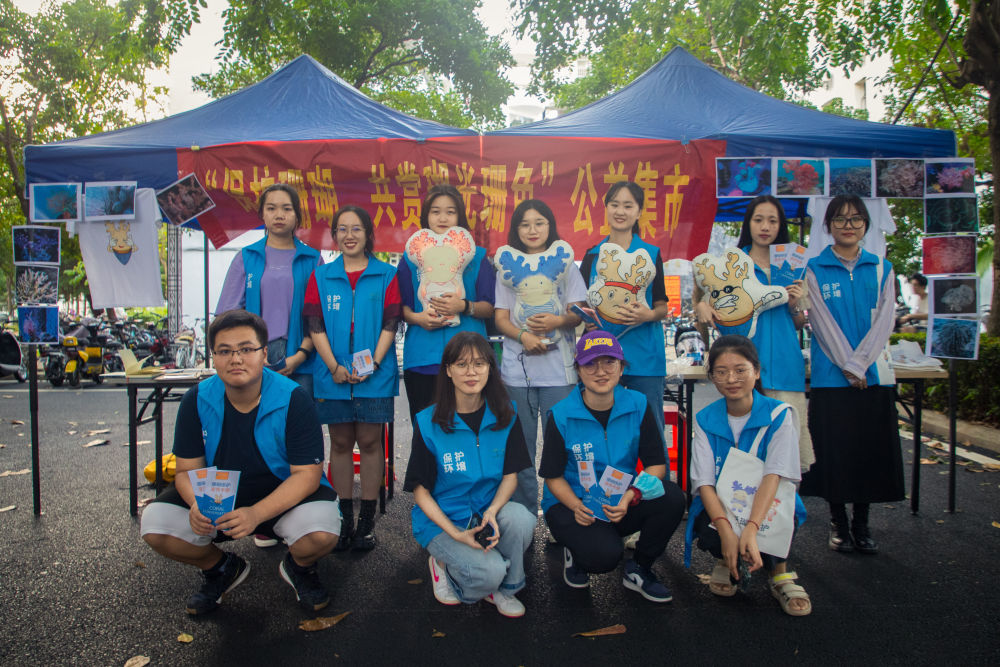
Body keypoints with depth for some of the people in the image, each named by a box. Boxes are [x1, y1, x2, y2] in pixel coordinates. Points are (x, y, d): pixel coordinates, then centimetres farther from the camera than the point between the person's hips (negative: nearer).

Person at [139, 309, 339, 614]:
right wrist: (197, 505, -29)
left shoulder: (294, 400, -19)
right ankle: (222, 568, 13)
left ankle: (298, 568, 8)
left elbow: (307, 474, -21)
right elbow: (187, 469, -4)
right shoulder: (197, 400, -7)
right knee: (155, 524, -19)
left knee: (321, 533, -33)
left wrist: (257, 514, -38)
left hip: (284, 496, -3)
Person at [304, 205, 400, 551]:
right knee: (340, 443, 8)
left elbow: (390, 324, -1)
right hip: (333, 375, 2)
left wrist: (373, 363, -13)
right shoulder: (321, 276, 10)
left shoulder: (386, 275, 4)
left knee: (370, 442, 2)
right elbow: (315, 326, 3)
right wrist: (334, 367, -9)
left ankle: (367, 519, 11)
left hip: (374, 375, -2)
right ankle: (344, 518, 17)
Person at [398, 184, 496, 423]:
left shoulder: (476, 257, 9)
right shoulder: (412, 258, 11)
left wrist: (464, 306, -13)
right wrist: (417, 318, -10)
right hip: (421, 358, 1)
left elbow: (490, 308, 5)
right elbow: (401, 307, 11)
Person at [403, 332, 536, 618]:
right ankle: (445, 563, 8)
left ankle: (504, 588, -1)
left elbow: (511, 474, 0)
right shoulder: (428, 423, -11)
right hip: (441, 520, -3)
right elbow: (420, 490, -7)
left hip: (489, 511, 3)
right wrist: (456, 533, -20)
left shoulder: (505, 415, -3)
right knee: (490, 571, -27)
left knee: (522, 519, -30)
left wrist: (492, 512, -21)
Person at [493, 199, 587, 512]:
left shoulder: (565, 264, 9)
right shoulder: (507, 266, 11)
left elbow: (579, 313, 5)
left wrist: (557, 321, -17)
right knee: (520, 443, 3)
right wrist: (524, 336, -14)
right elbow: (500, 317, 6)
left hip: (559, 368, -1)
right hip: (517, 368, 1)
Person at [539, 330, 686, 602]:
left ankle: (638, 570, 1)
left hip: (622, 504, 4)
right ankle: (576, 552, 9)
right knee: (604, 554, -32)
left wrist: (631, 496, -23)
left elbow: (657, 463, -4)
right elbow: (553, 477, -5)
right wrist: (577, 506, -25)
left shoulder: (638, 405, -4)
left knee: (672, 498, -25)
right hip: (571, 504, -3)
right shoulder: (562, 415, -11)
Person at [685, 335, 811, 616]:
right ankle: (726, 560, 8)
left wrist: (750, 530, -36)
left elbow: (773, 475, -20)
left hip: (765, 508, -1)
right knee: (707, 530, -31)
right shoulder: (705, 419, -3)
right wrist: (726, 532, -29)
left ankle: (779, 572, 2)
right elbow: (704, 481, -11)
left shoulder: (779, 415, -8)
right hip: (719, 508, 1)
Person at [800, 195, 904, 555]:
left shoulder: (881, 269, 9)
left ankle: (862, 524, 19)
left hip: (874, 374, 3)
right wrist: (848, 366, -12)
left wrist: (859, 362, -12)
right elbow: (823, 323, -5)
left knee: (872, 448, 5)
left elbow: (884, 321, 0)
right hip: (830, 375, -2)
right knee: (833, 449, 1)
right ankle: (838, 523, 16)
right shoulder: (814, 270, 1)